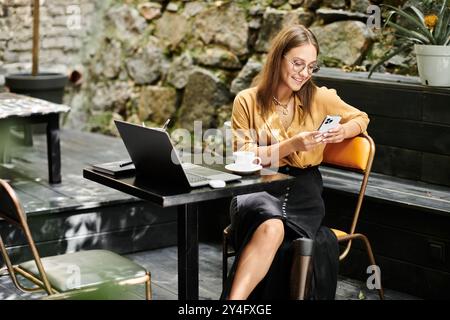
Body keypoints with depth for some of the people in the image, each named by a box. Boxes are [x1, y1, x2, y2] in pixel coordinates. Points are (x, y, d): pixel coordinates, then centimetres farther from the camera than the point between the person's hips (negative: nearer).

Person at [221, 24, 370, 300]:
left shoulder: (319, 98, 7)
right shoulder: (247, 101, 3)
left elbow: (361, 117, 22)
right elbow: (243, 157, -2)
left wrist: (344, 131, -2)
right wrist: (291, 145, -16)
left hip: (303, 188, 1)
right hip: (258, 188, -1)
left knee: (272, 232, -35)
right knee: (271, 226, -38)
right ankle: (235, 299, -41)